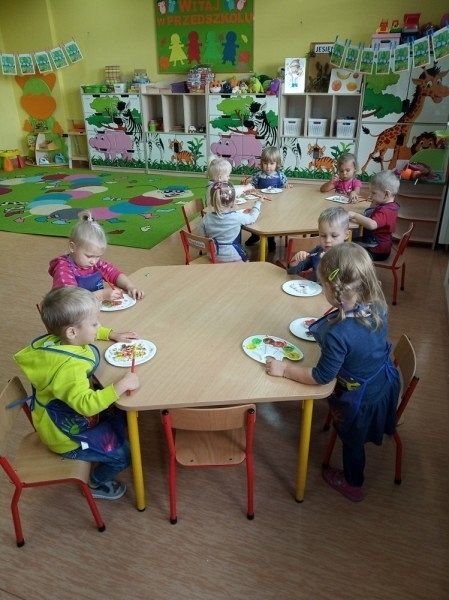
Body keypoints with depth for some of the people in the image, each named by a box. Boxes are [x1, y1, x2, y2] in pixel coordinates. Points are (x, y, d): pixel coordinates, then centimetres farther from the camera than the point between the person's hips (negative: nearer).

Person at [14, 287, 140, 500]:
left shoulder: (63, 341, -11)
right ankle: (97, 484, 25)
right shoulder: (68, 368, -39)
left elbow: (94, 333, 11)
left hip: (68, 416, 9)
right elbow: (86, 404, -48)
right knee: (122, 454, -5)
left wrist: (114, 335, 3)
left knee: (119, 415, 20)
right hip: (65, 434, -9)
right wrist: (120, 386, -45)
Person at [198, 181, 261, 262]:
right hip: (234, 257, -3)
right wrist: (258, 203, 18)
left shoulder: (206, 218, -10)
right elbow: (252, 217, 2)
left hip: (213, 257, 3)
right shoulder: (237, 217, -17)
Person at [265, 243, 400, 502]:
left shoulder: (337, 334, -40)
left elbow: (322, 377, -26)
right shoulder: (378, 306, -18)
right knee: (358, 436, 33)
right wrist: (325, 324, 8)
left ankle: (353, 485, 52)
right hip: (386, 381, 6)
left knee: (352, 441, 25)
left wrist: (285, 369, -15)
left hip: (361, 398, -6)